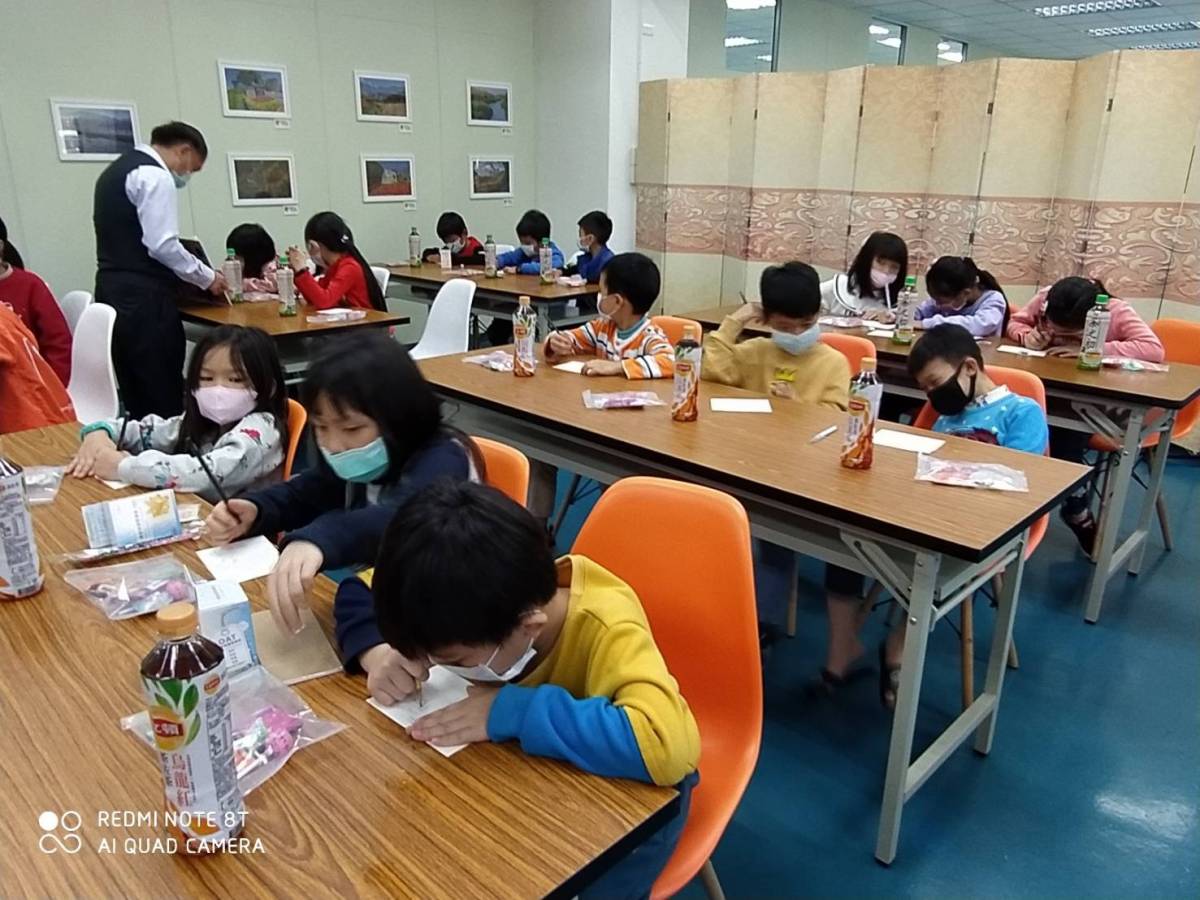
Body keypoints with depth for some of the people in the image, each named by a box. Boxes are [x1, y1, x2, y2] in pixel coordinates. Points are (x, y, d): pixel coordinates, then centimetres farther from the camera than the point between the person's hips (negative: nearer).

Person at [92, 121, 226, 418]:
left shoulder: (116, 169, 21)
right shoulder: (154, 175, -9)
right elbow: (162, 246, -17)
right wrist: (207, 278, -4)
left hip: (112, 291, 10)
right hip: (143, 297, -10)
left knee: (136, 399, 13)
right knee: (164, 400, -4)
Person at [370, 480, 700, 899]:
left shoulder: (605, 632, -37)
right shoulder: (477, 593, -21)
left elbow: (671, 745, -53)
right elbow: (362, 588, -6)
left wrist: (516, 711, -45)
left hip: (613, 778, -4)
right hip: (526, 762, 4)